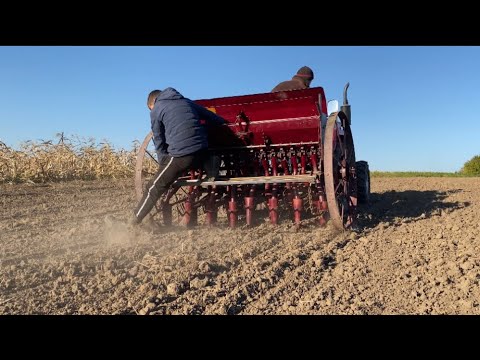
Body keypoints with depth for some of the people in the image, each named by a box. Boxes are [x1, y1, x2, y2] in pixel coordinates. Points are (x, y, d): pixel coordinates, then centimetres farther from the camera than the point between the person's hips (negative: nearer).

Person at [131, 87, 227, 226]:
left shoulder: (156, 111, 11)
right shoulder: (186, 102, 24)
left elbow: (159, 141, 11)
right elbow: (212, 117, 28)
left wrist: (163, 161, 21)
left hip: (180, 156, -4)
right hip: (203, 152, 4)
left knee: (154, 189, 7)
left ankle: (133, 223, 16)